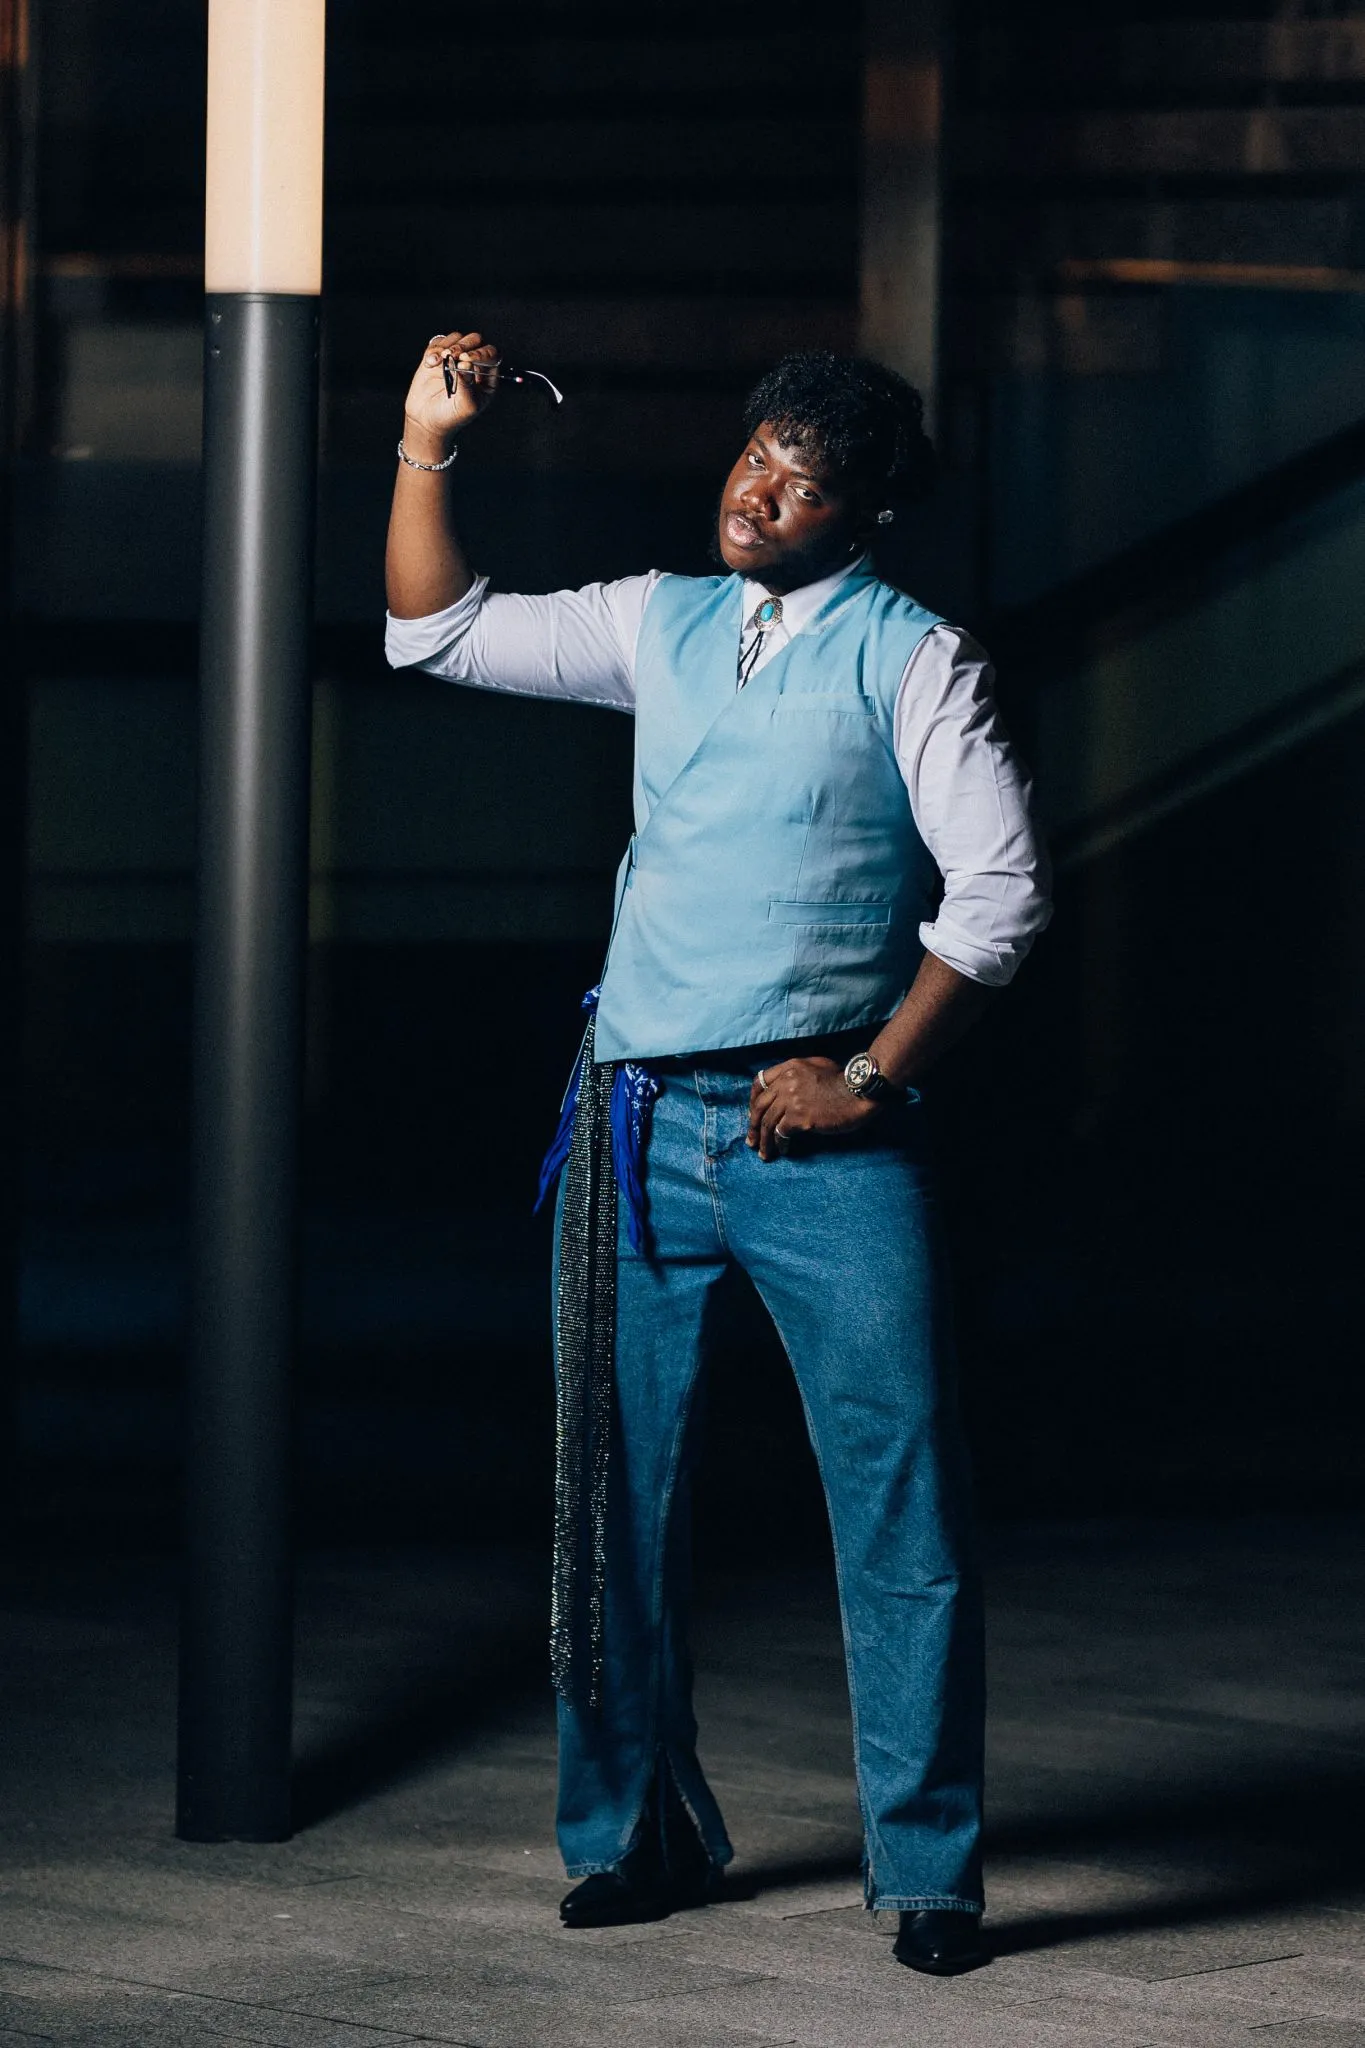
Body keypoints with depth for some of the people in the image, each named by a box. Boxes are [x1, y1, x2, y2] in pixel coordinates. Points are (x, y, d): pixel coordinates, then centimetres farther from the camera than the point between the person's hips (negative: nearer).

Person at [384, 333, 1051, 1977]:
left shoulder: (911, 656, -1)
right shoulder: (661, 624, 12)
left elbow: (1002, 886, -6)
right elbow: (436, 635, 17)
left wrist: (867, 1073, -10)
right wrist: (425, 447, 5)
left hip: (823, 1138, -4)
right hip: (644, 1126, 4)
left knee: (900, 1500, -7)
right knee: (618, 1489, 8)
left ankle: (929, 1868, -1)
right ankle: (632, 1835, 20)